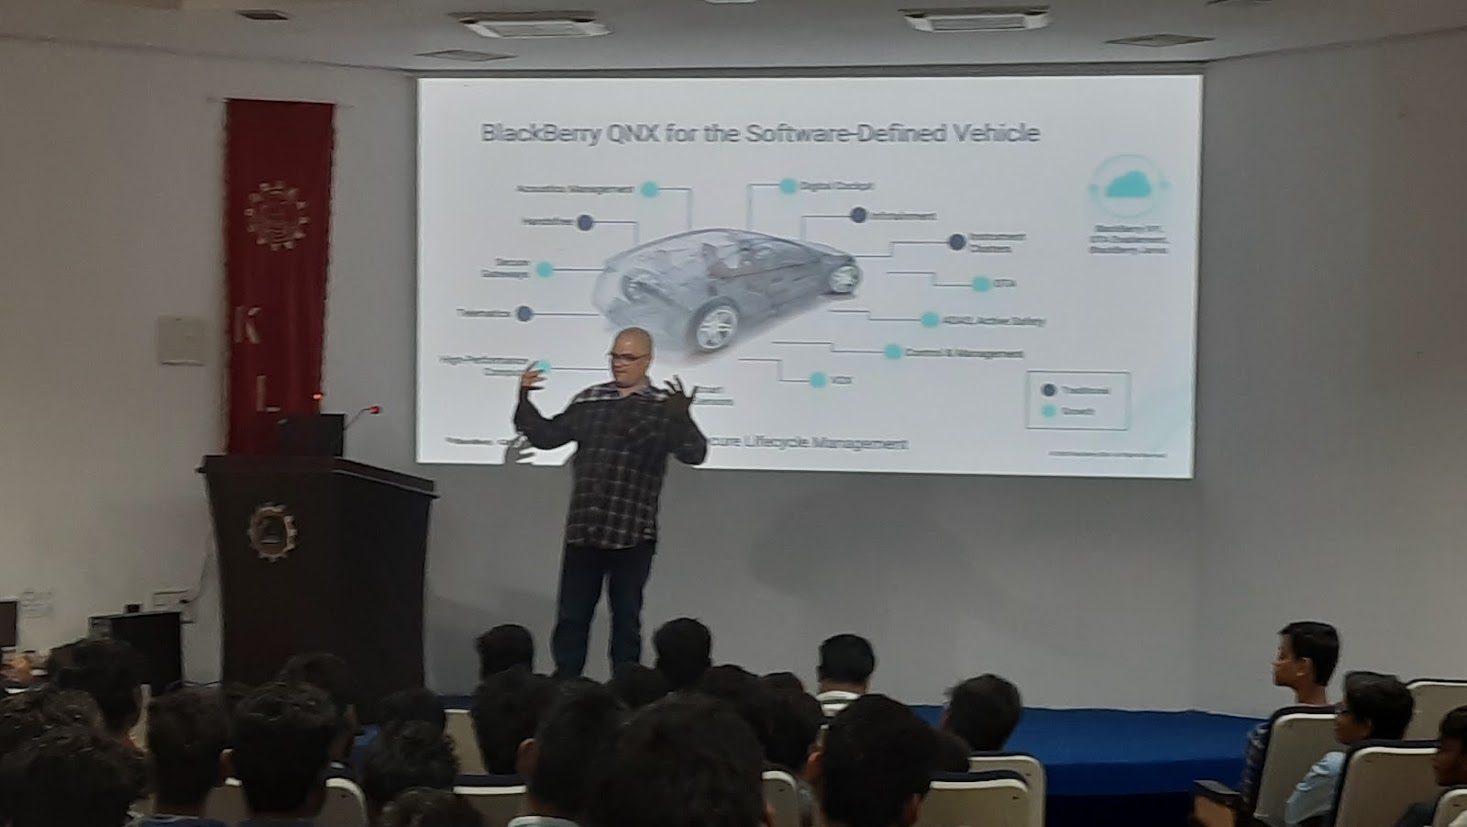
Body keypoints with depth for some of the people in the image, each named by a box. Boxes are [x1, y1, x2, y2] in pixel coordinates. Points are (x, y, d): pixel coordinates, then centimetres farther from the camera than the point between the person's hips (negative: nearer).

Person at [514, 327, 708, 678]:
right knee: (571, 617, 7)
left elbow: (694, 454, -15)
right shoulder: (590, 400, 8)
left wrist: (683, 417, -34)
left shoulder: (664, 407, -4)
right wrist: (524, 400, 0)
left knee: (626, 620, 6)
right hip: (583, 530, 3)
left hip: (632, 535, -3)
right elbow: (547, 436, 13)